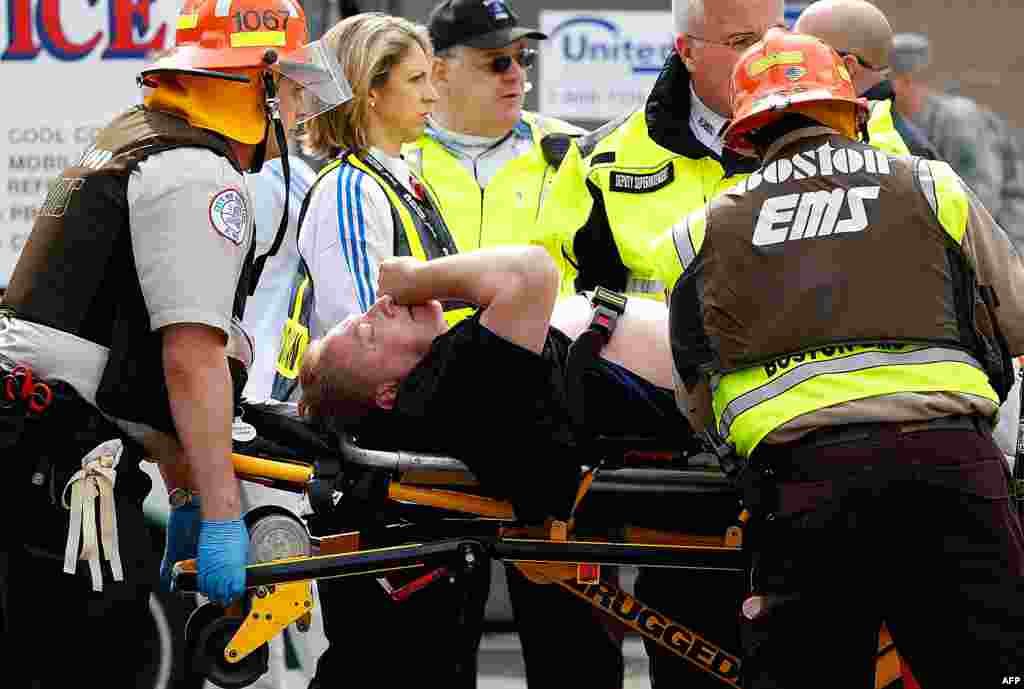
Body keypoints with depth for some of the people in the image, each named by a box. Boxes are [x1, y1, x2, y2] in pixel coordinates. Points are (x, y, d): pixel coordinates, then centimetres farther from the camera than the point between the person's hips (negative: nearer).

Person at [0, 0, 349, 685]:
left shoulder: (129, 142, 24)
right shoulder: (201, 178, -10)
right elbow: (193, 359, -19)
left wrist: (188, 492, 29)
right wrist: (222, 515, -18)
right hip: (61, 466, -11)